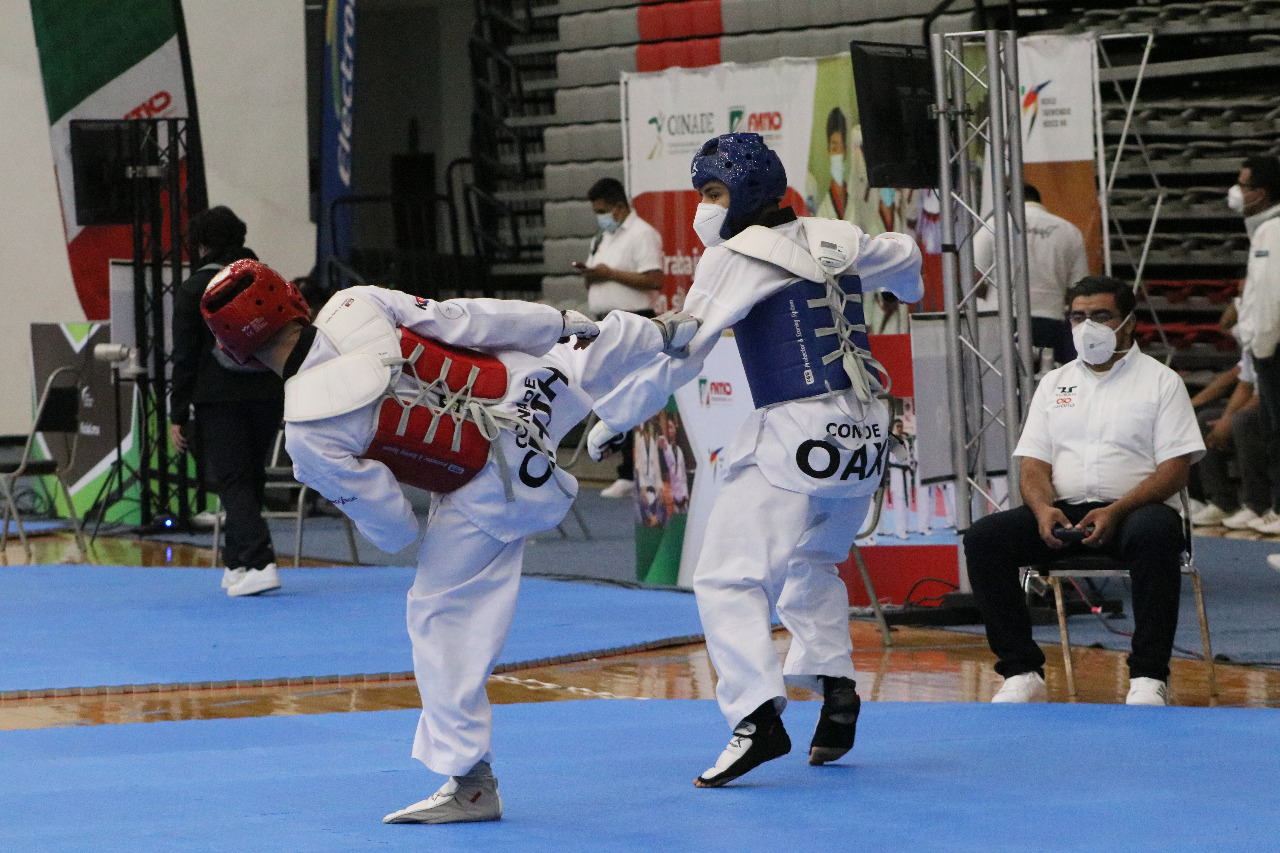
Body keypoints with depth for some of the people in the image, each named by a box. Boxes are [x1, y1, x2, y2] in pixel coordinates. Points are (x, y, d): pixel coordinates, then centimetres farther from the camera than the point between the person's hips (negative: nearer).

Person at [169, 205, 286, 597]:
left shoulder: (193, 290, -3)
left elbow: (185, 356, -5)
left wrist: (177, 415, -1)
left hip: (218, 400, -5)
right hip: (267, 396, 5)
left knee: (232, 483, -4)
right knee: (250, 480, 16)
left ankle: (259, 563, -20)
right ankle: (237, 565, 22)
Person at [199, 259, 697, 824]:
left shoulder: (309, 435, -25)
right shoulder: (357, 305, -17)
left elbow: (391, 529, -15)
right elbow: (468, 319, -7)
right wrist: (561, 322, 7)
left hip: (493, 489, -4)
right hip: (529, 386, 4)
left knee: (443, 612, 7)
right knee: (590, 352, 36)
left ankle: (470, 781, 9)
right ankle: (664, 332, 69)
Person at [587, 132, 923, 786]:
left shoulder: (734, 259, -6)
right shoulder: (836, 241, 14)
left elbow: (678, 354, -7)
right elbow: (902, 259, 35)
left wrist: (611, 418, 2)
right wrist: (905, 279, 60)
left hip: (795, 432, -8)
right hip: (865, 430, 8)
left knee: (730, 574, -10)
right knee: (812, 562, 28)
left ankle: (759, 715, -25)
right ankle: (835, 684, 15)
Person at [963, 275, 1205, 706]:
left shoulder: (1161, 381, 8)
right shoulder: (1054, 383, 21)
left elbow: (1176, 468, -2)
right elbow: (1033, 464, 13)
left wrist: (1117, 512, -18)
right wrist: (1043, 509, -11)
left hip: (1134, 510, -4)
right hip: (1064, 513, 4)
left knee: (1155, 533, -40)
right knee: (983, 536, -22)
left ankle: (1148, 677, -34)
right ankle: (1022, 674, -23)